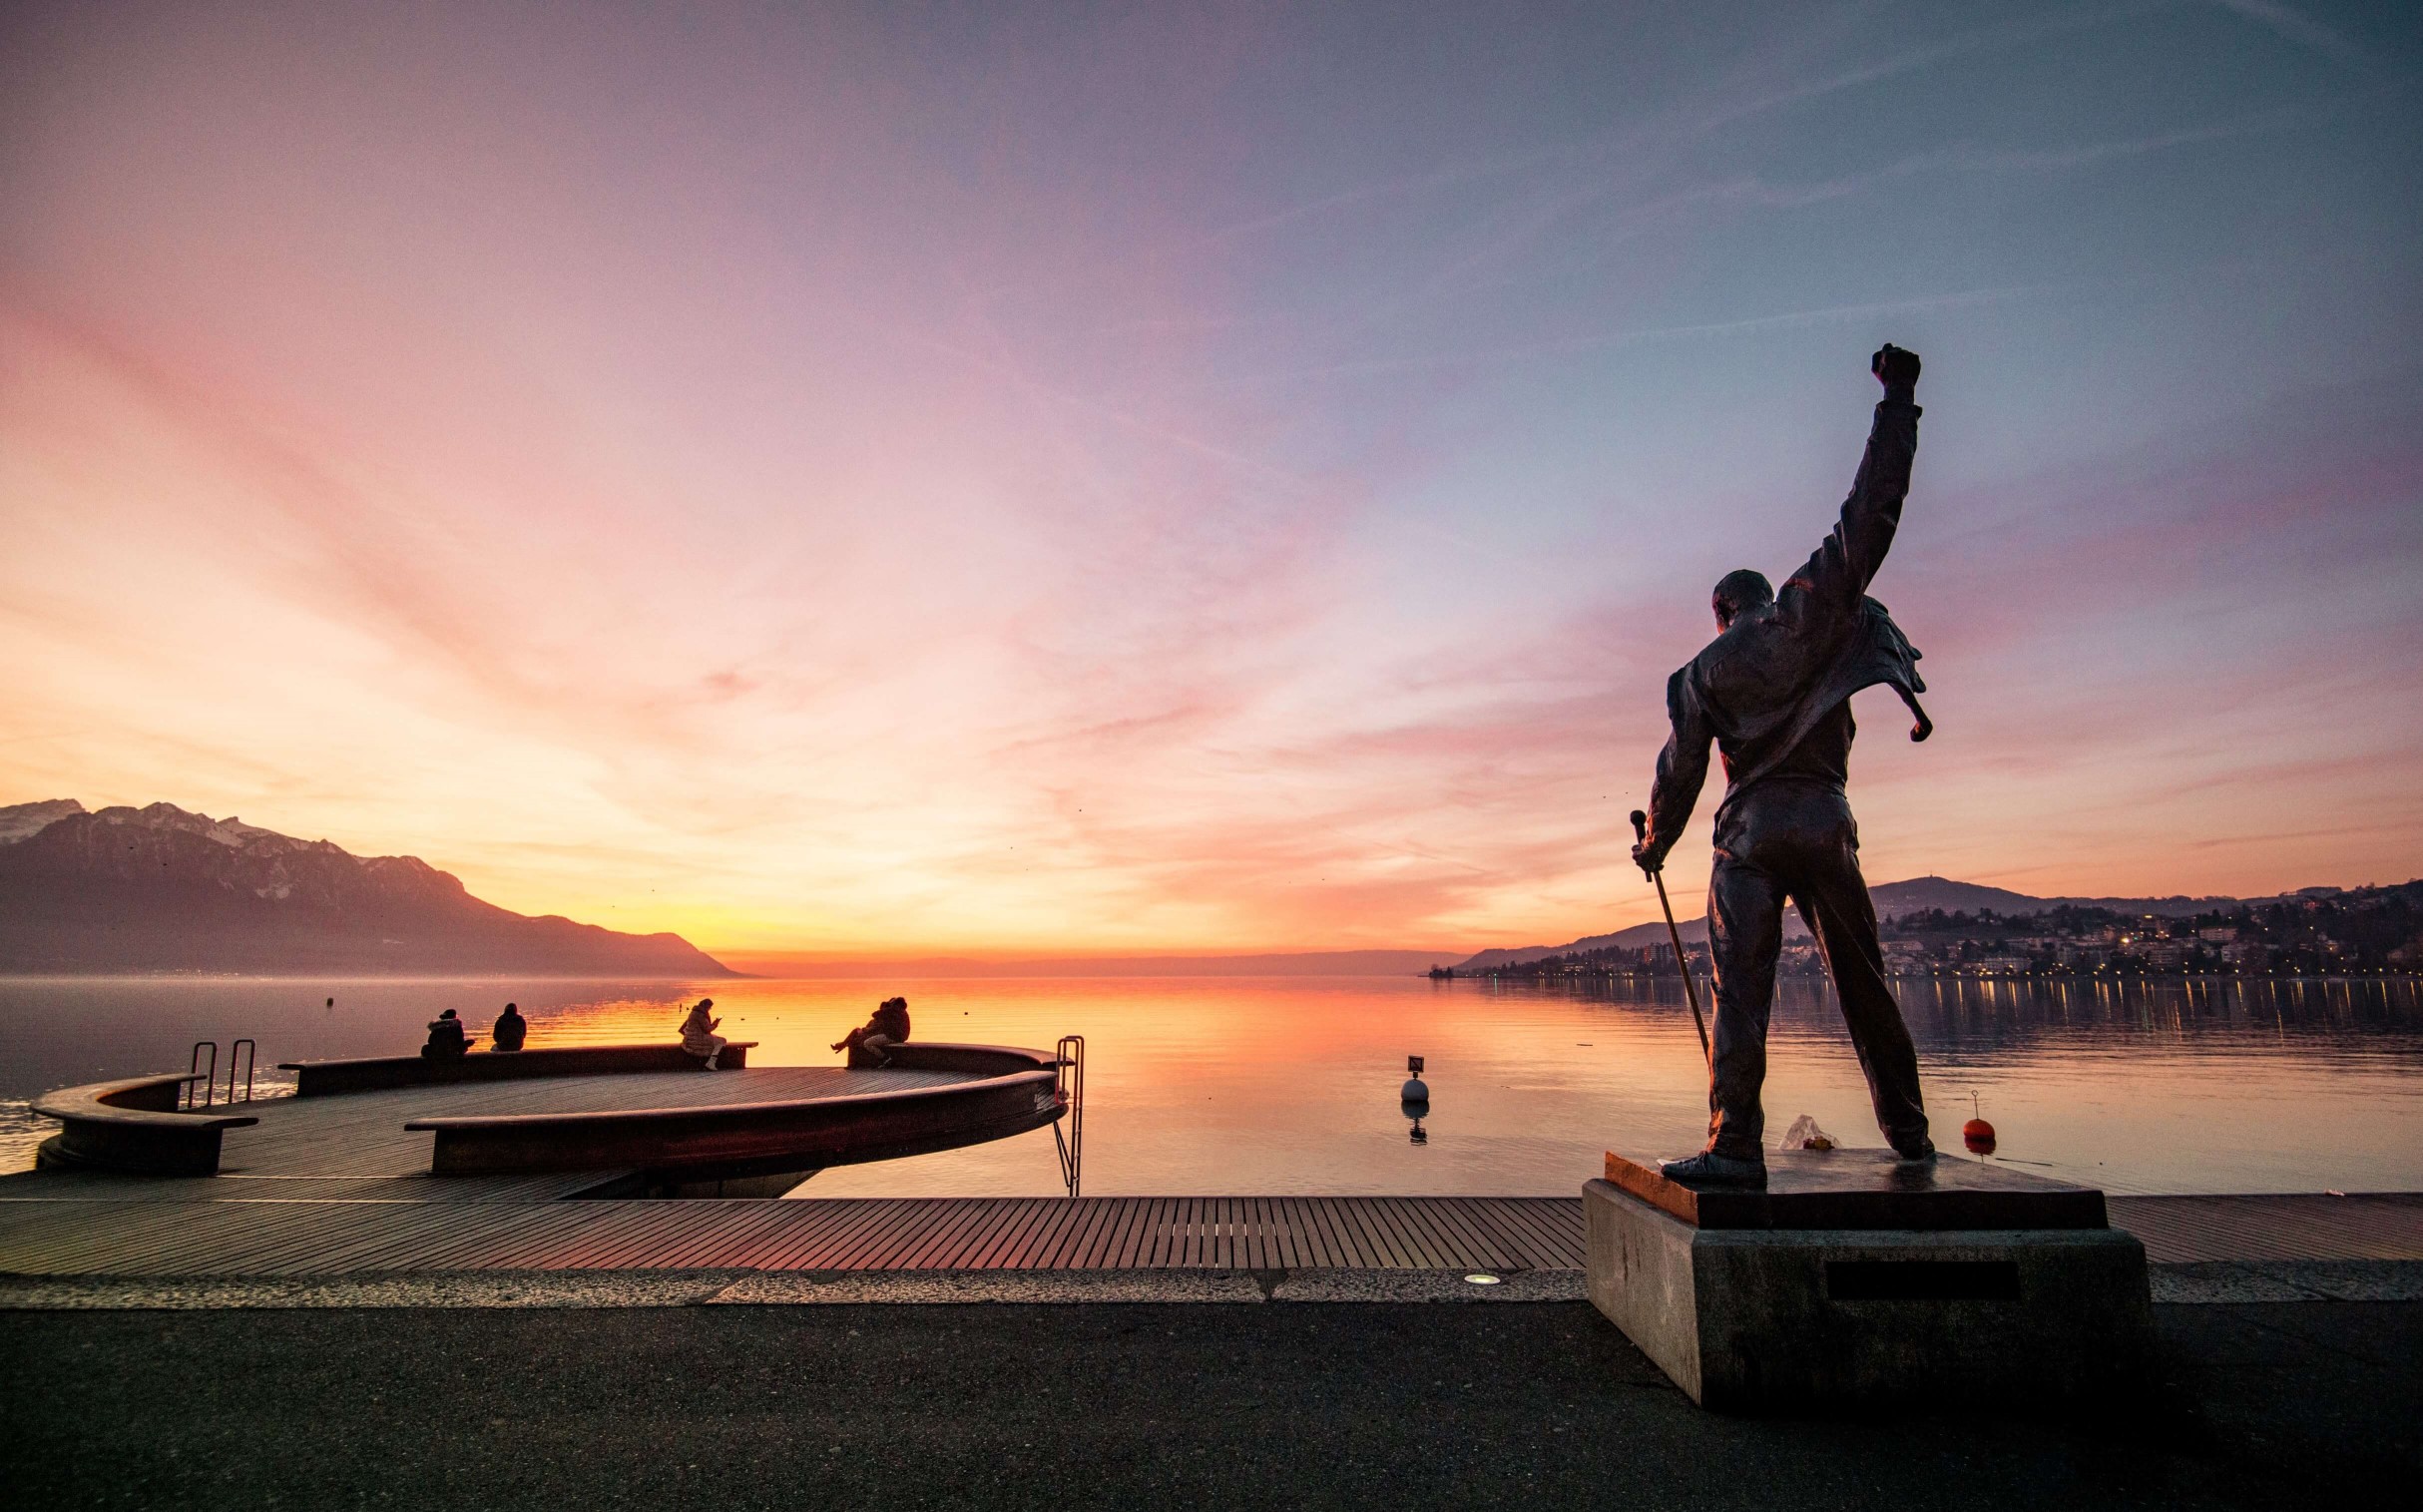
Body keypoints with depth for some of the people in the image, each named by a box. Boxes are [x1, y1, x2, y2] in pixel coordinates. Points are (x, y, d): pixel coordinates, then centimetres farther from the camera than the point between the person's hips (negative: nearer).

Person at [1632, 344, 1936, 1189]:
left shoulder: (1699, 675, 8)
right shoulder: (1808, 616, 6)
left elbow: (1681, 772, 5)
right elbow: (1869, 517, 3)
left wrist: (1655, 845, 19)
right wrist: (1897, 397, 9)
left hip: (1749, 832, -2)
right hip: (1825, 824, 2)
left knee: (1741, 986, -7)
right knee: (1862, 983, 14)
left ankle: (1734, 1144, -16)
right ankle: (1908, 1133, 26)